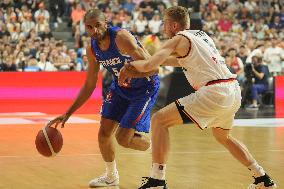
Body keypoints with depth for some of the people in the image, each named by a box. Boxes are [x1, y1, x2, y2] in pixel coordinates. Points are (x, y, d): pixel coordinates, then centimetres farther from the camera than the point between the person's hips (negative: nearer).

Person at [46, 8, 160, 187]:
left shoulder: (121, 37, -30)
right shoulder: (92, 49, -7)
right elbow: (89, 86, 3)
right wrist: (67, 114, -1)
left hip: (145, 87, -7)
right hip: (120, 87, 7)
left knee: (123, 138, -12)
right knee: (104, 131, 3)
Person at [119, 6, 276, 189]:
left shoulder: (178, 40, -1)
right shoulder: (201, 35, 23)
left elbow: (148, 66, -11)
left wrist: (131, 64, 9)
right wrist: (160, 60, 34)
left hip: (214, 92, -9)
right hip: (234, 90, 9)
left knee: (159, 120, -4)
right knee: (223, 135, 34)